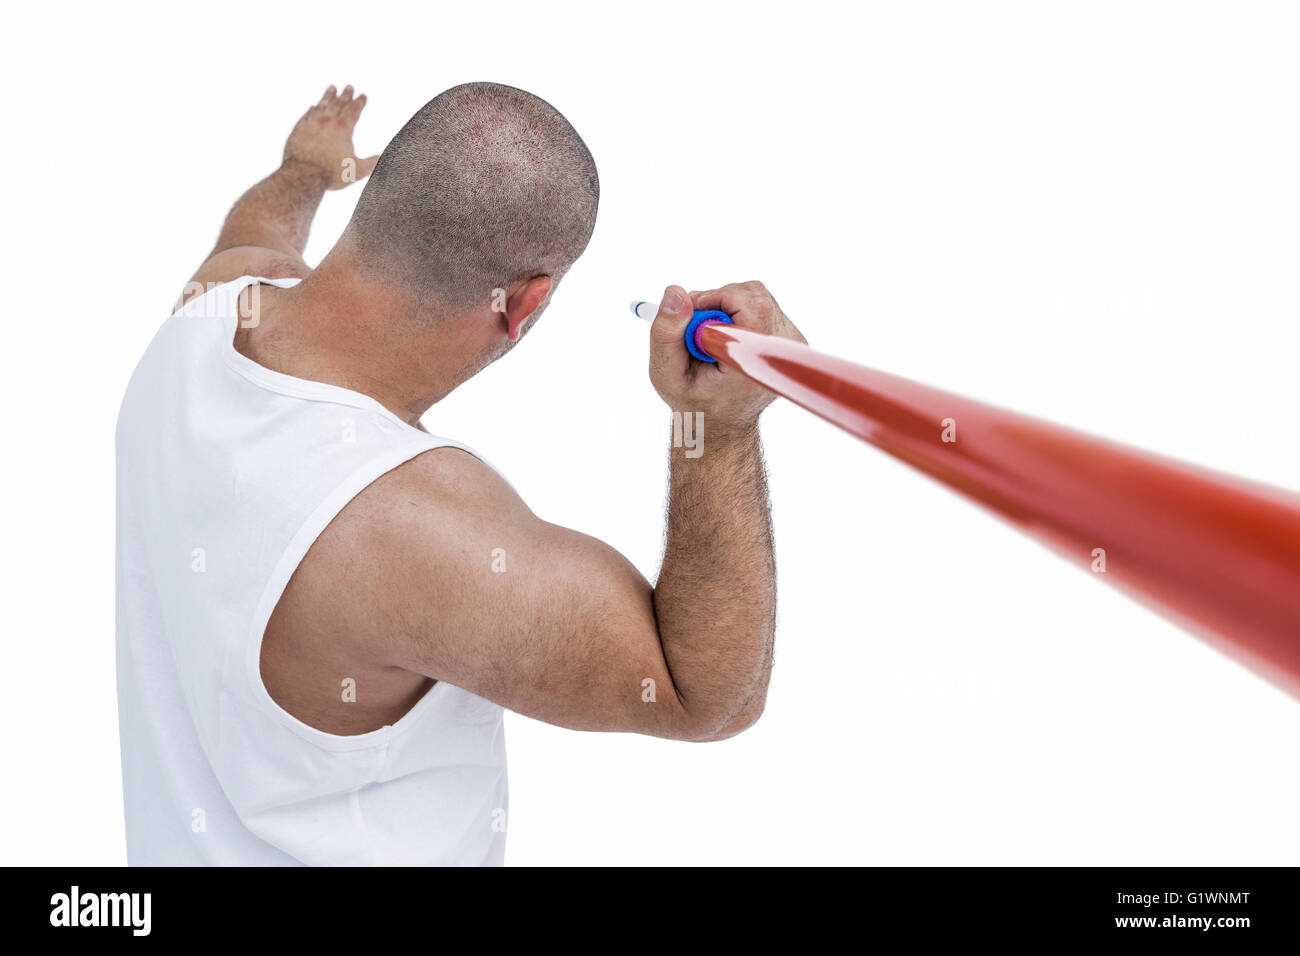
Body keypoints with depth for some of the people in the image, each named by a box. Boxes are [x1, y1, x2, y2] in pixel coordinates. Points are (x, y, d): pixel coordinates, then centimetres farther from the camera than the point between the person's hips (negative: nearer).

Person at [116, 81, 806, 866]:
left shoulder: (216, 301, -17)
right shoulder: (415, 528, -40)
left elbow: (257, 230, 12)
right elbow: (710, 696, -28)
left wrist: (307, 168, 32)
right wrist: (726, 428, -34)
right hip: (348, 846, -7)